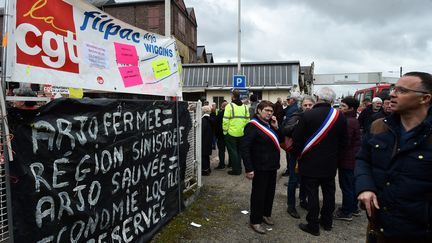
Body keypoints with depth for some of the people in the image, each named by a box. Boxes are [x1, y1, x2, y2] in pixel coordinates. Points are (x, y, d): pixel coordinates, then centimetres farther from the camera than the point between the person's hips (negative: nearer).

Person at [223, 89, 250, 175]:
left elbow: (225, 120, -15)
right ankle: (239, 168, 25)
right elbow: (247, 120, 9)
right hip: (241, 133, 6)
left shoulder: (230, 106, -11)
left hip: (231, 133, -6)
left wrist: (225, 131, -6)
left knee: (232, 151, 4)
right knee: (238, 150, 18)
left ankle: (236, 170, 7)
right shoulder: (244, 106, 8)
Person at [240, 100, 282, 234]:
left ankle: (266, 214, 37)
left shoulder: (269, 124, 11)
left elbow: (278, 141, 14)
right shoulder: (253, 126, -15)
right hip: (260, 168, -8)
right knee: (258, 193, 3)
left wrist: (276, 128, -2)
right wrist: (249, 169, -24)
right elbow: (244, 147, -21)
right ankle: (255, 221, 18)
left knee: (270, 192, 18)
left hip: (272, 166, 8)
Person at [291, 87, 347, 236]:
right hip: (331, 163, 5)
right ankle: (327, 222, 33)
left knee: (312, 194, 5)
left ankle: (313, 226, 16)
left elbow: (297, 140, -13)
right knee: (328, 192, 17)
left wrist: (297, 156, 4)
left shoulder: (308, 115, -17)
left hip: (310, 163, -4)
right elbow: (342, 142, 5)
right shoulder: (340, 117, -3)